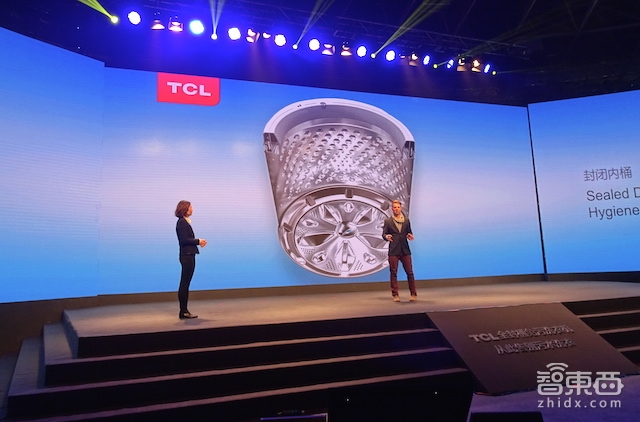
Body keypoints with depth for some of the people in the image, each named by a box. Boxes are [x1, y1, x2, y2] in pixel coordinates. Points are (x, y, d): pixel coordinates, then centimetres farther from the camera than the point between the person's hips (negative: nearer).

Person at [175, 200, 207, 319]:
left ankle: (184, 311, 18)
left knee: (185, 283, 12)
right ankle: (183, 311, 3)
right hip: (186, 256, -9)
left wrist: (198, 242, 1)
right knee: (184, 283, -4)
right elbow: (184, 240, -19)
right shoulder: (182, 222, -12)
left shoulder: (185, 222, 15)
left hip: (189, 256, 9)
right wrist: (198, 241, -9)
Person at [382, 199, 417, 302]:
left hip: (405, 250, 1)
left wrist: (410, 236, -6)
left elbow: (409, 232, 17)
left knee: (410, 272, 0)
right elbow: (384, 233, 2)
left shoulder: (406, 220, 13)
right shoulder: (387, 221, 6)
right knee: (393, 273, 0)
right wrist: (386, 237, -20)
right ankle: (395, 295, 8)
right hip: (393, 251, -1)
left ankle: (414, 294, 9)